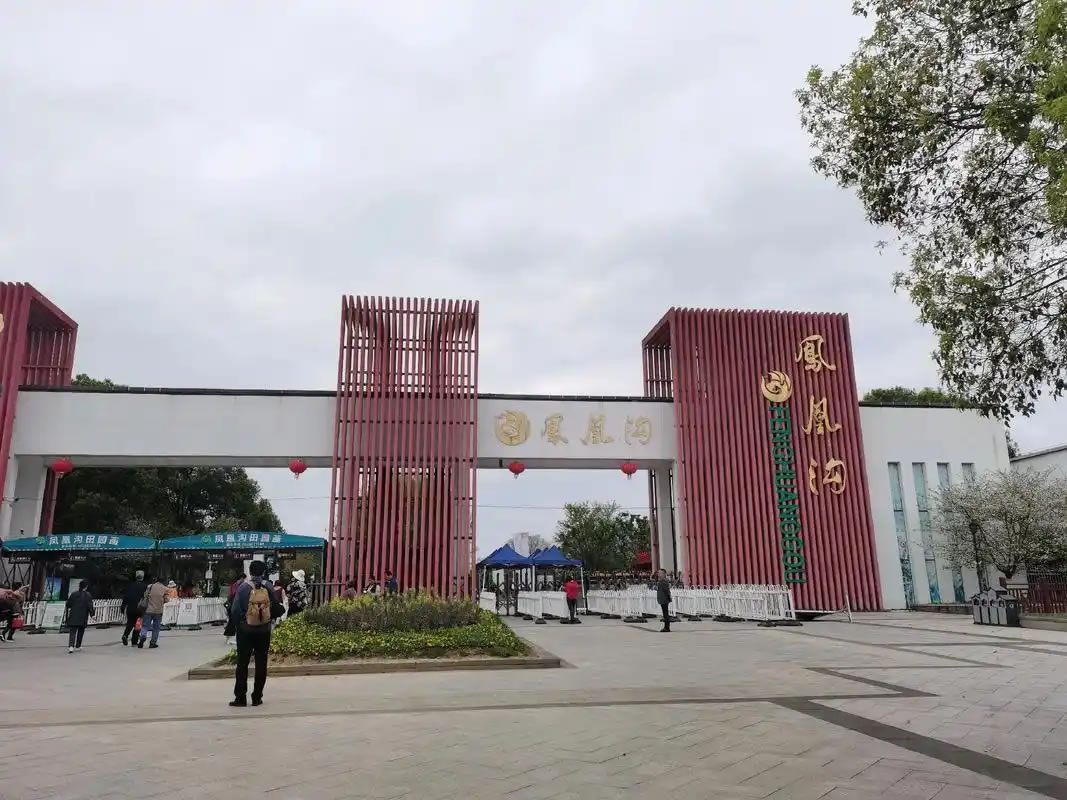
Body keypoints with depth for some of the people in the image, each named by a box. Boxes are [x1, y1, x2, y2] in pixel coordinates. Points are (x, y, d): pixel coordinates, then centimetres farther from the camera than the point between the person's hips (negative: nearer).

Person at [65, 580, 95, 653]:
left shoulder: (74, 594, 3)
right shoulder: (88, 595, -6)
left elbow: (68, 604, 6)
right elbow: (90, 606, -10)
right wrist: (92, 613, 3)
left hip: (73, 617, 2)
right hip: (83, 618, -1)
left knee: (73, 632, 0)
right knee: (80, 632, 15)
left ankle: (71, 646, -19)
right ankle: (77, 646, 23)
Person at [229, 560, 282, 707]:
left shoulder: (243, 588, -9)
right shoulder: (269, 587, -5)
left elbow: (235, 611, -9)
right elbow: (277, 608, -3)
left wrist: (238, 625, 7)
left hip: (245, 630, -1)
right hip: (264, 631, 1)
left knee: (242, 663, 6)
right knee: (261, 663, 8)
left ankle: (240, 697, 6)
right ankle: (257, 697, 10)